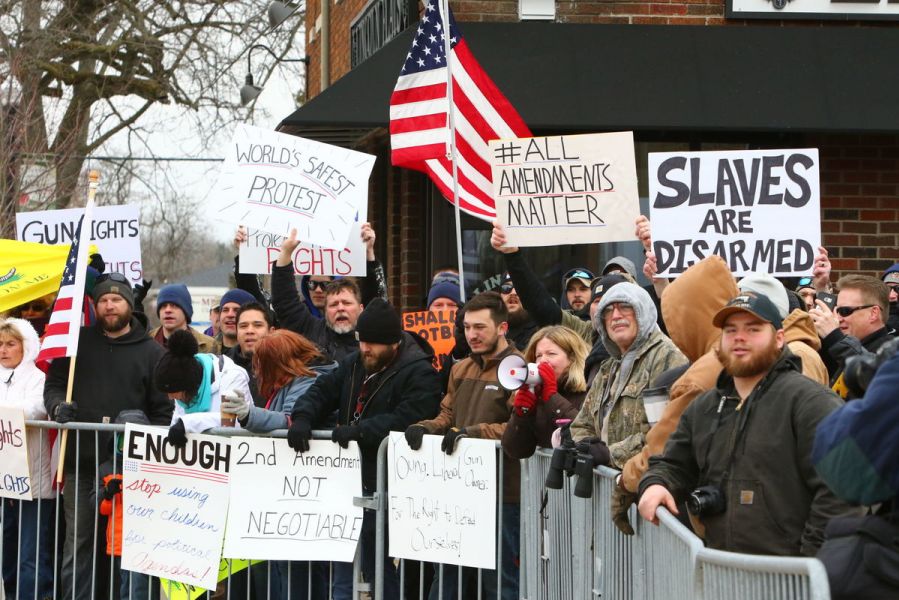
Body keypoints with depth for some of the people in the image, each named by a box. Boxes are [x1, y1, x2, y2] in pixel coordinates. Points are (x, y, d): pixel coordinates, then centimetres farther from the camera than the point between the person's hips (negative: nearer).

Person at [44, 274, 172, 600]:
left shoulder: (152, 352, 6)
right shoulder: (78, 342, 10)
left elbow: (163, 410, 5)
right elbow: (53, 384, 13)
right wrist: (58, 405, -9)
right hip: (80, 461, 1)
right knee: (77, 540, 4)